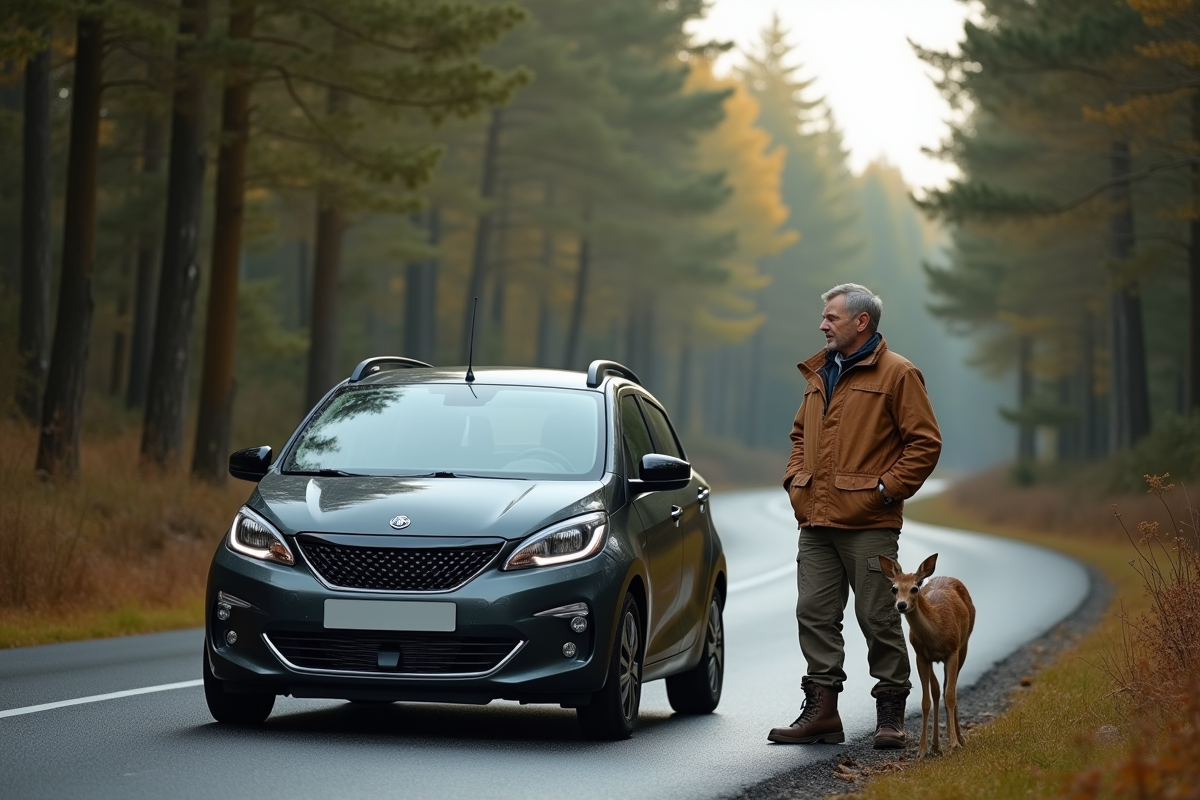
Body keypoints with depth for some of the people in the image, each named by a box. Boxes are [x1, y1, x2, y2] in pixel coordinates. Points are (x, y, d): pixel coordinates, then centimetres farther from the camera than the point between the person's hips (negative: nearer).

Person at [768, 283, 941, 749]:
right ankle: (821, 710, 8)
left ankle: (891, 714, 7)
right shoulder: (819, 374, 18)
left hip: (868, 523, -7)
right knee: (815, 614, 4)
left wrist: (886, 488, -11)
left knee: (879, 619, -1)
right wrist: (794, 477, 13)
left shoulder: (896, 375, -4)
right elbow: (800, 434, 29)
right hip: (815, 521, 7)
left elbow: (925, 443, -7)